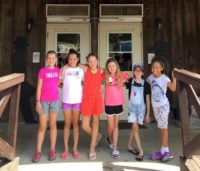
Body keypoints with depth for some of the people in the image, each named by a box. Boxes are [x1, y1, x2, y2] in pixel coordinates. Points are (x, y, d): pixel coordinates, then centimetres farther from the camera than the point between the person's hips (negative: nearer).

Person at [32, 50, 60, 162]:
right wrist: (38, 101, -9)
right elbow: (39, 87, -4)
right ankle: (38, 151, 13)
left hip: (55, 100, 2)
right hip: (44, 101, -2)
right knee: (42, 126, 3)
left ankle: (52, 150, 17)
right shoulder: (42, 71, -2)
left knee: (53, 125, 9)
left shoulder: (58, 70, 5)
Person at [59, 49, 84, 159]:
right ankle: (66, 149, 14)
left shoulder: (80, 70, 6)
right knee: (67, 124, 6)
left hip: (78, 99, 0)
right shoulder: (64, 69, 3)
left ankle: (75, 148, 15)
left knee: (76, 124, 6)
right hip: (67, 100, 0)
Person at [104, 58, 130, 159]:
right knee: (111, 127, 8)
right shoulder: (106, 76, -5)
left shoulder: (121, 75, -2)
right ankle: (110, 140, 39)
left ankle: (115, 148, 16)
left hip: (118, 104, 1)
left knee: (116, 125, 10)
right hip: (109, 104, -1)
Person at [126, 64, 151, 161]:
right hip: (132, 107, 0)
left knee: (134, 128, 9)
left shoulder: (145, 84, -6)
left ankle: (129, 146, 28)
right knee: (135, 128, -6)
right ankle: (140, 151, 0)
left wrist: (148, 114, -3)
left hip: (141, 108, 0)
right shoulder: (131, 81, -3)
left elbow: (148, 100, -2)